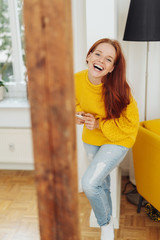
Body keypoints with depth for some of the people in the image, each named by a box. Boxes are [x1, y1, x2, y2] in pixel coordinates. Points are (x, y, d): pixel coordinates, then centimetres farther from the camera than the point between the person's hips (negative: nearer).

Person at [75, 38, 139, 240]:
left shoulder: (119, 90, -30)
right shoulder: (77, 80, -16)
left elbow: (130, 123, -18)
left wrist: (99, 124, -25)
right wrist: (79, 114, -16)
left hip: (116, 140, -5)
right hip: (91, 139, 5)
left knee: (89, 183, -16)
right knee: (102, 182, 22)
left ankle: (106, 224, 13)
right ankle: (108, 216, 50)